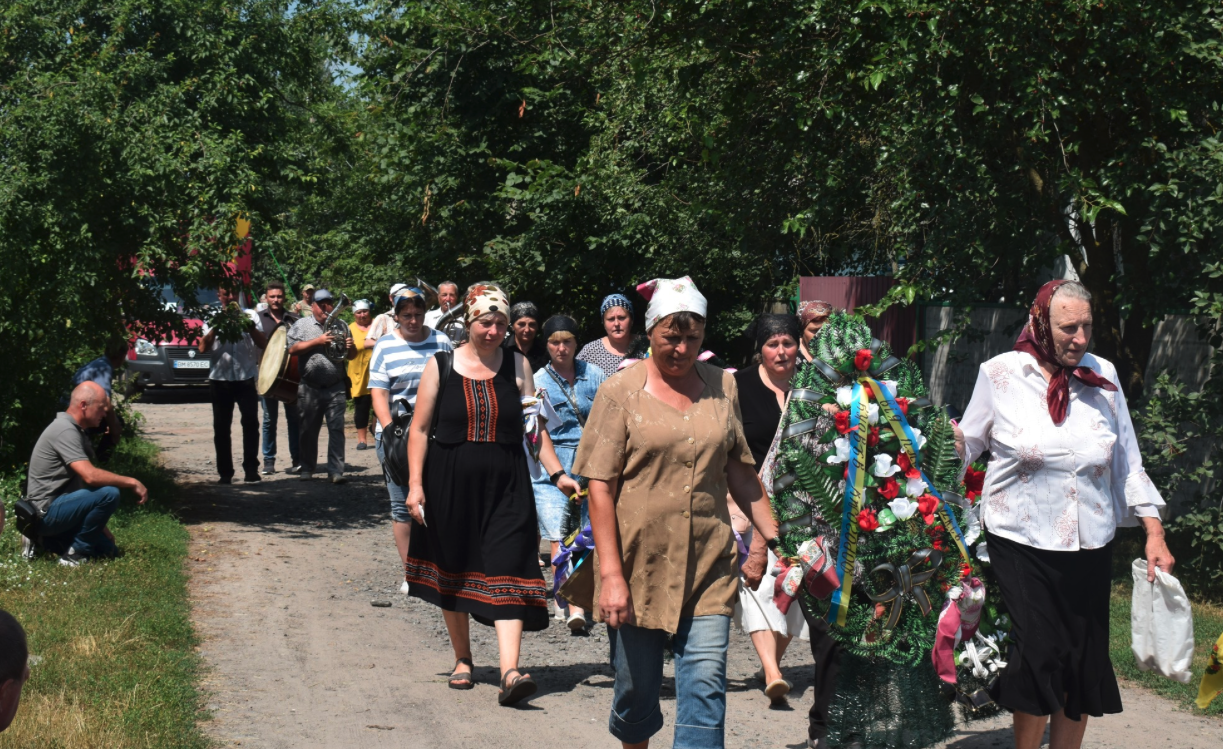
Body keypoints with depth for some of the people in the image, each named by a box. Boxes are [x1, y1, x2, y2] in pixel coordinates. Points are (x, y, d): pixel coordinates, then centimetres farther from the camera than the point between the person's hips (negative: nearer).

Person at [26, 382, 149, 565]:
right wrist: (132, 483, -20)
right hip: (47, 512, -10)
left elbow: (84, 479, 14)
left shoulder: (75, 431, 13)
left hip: (57, 509, 10)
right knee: (109, 493, -26)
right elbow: (90, 476, -30)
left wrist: (99, 526, 12)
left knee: (108, 549, 13)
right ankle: (75, 552, -13)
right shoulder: (65, 431, -20)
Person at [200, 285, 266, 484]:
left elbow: (263, 344, 0)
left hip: (246, 379, -1)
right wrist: (216, 326, -13)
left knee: (251, 423, -11)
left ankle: (251, 469, -8)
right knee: (221, 427, 2)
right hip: (220, 380, 1)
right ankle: (225, 472, 7)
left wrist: (249, 325, -14)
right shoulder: (213, 318, 11)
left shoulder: (250, 316, 10)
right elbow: (203, 348, -1)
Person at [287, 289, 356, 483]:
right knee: (308, 431, 7)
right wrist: (318, 341, -15)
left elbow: (351, 356, 16)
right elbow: (293, 349, -10)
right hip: (310, 389, -1)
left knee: (337, 429, -5)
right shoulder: (302, 325, 4)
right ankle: (307, 469, 18)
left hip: (336, 388, 2)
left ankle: (336, 470, -5)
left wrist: (350, 347, -7)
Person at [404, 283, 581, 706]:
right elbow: (420, 429, 2)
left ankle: (510, 672, -21)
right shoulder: (442, 366, 2)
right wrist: (415, 484, -6)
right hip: (450, 482, 0)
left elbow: (534, 427, 7)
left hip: (506, 484, 0)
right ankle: (462, 660, 28)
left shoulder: (517, 365, 5)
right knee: (454, 571, 10)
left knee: (507, 569, -12)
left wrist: (556, 473, -4)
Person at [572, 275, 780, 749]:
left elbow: (739, 470, 16)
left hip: (709, 566, 2)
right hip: (639, 564, -2)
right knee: (636, 686, 9)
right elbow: (600, 487, -7)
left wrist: (773, 536, 10)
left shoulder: (721, 386, 7)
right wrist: (610, 574, -13)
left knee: (705, 684, -7)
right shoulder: (621, 391, -3)